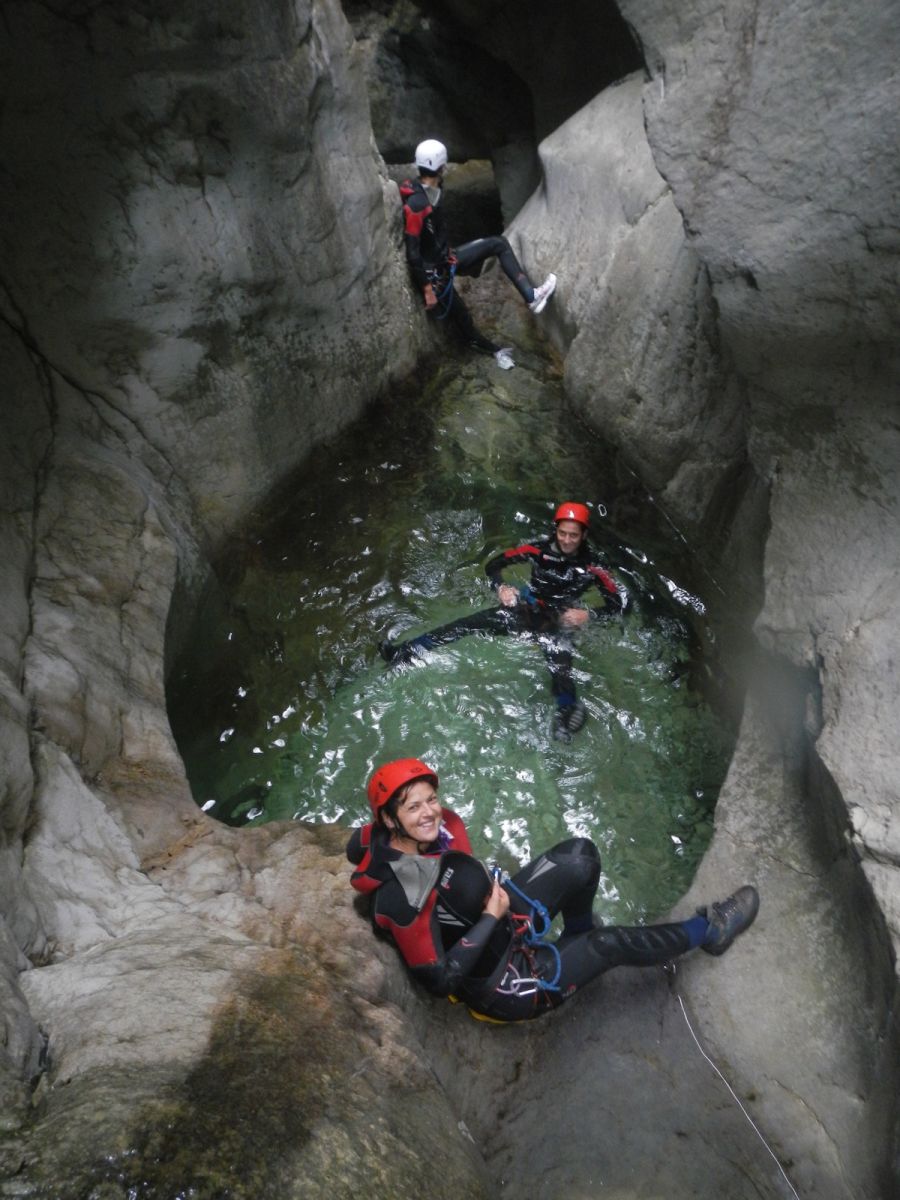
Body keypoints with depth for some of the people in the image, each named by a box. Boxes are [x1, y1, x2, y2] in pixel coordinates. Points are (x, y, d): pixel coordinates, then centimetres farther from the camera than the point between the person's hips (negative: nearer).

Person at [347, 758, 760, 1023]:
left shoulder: (439, 824, -17)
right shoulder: (399, 900, -36)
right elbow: (439, 979, -28)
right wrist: (491, 918, -26)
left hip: (502, 916, 7)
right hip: (502, 988, -6)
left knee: (581, 855, -2)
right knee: (611, 944, -4)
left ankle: (578, 932, 27)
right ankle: (706, 931, 23)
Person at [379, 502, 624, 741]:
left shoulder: (591, 565, -13)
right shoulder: (540, 549, -9)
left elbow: (616, 603, -9)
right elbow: (493, 565, -2)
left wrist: (588, 615, -25)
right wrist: (501, 588, -21)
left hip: (558, 622, -1)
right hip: (526, 609, 1)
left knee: (560, 664, -33)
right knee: (470, 623, -15)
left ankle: (566, 712, -61)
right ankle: (403, 653, -19)